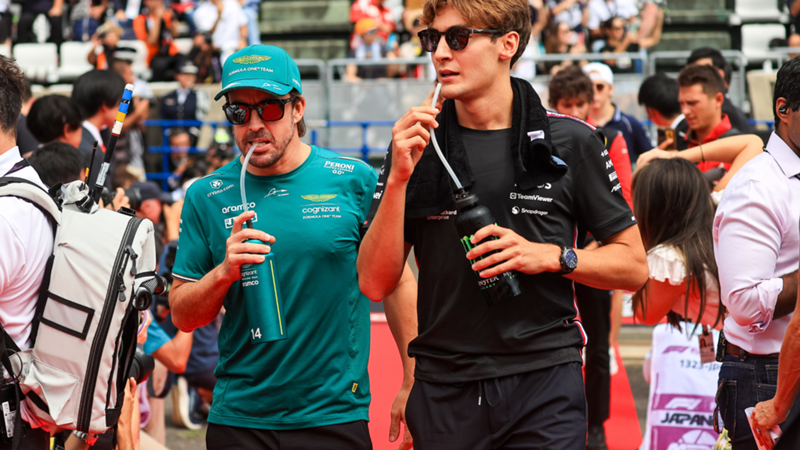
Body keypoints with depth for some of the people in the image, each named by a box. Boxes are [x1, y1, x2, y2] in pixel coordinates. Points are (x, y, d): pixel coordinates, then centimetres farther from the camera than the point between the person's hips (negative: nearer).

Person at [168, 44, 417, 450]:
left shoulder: (354, 180, -2)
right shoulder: (206, 197, 3)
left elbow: (396, 281, 3)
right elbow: (182, 316, 4)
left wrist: (413, 384, 0)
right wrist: (224, 272, -15)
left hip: (336, 414, -1)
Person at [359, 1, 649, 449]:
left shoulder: (570, 142, 0)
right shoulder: (416, 147, 4)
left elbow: (634, 267, 4)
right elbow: (376, 284, -2)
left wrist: (550, 256, -11)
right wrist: (398, 178, -12)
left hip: (544, 382, -2)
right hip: (444, 390, 2)